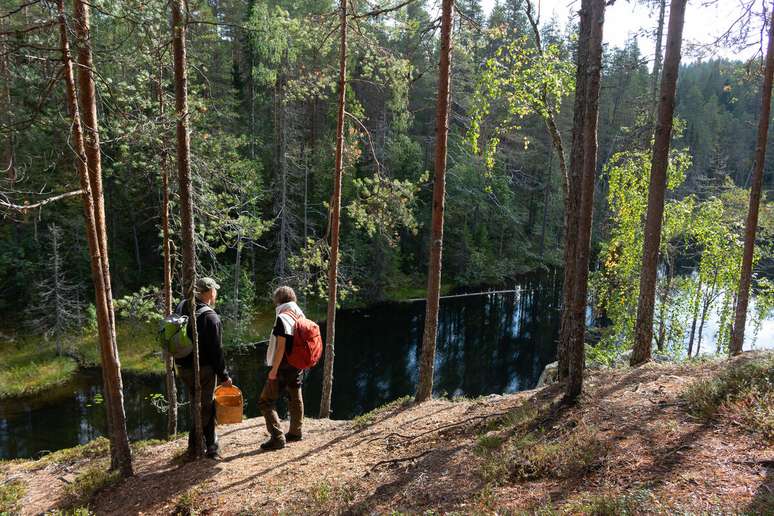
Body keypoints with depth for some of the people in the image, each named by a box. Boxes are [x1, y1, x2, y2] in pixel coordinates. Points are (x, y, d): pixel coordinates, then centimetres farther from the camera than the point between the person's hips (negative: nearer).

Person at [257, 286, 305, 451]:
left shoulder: (283, 318, -17)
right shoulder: (300, 317, 8)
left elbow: (281, 346, -21)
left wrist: (274, 369, -17)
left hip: (283, 368, -9)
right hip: (297, 366, 9)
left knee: (265, 402, -3)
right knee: (295, 398, 20)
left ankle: (277, 438, -6)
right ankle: (296, 432, 33)